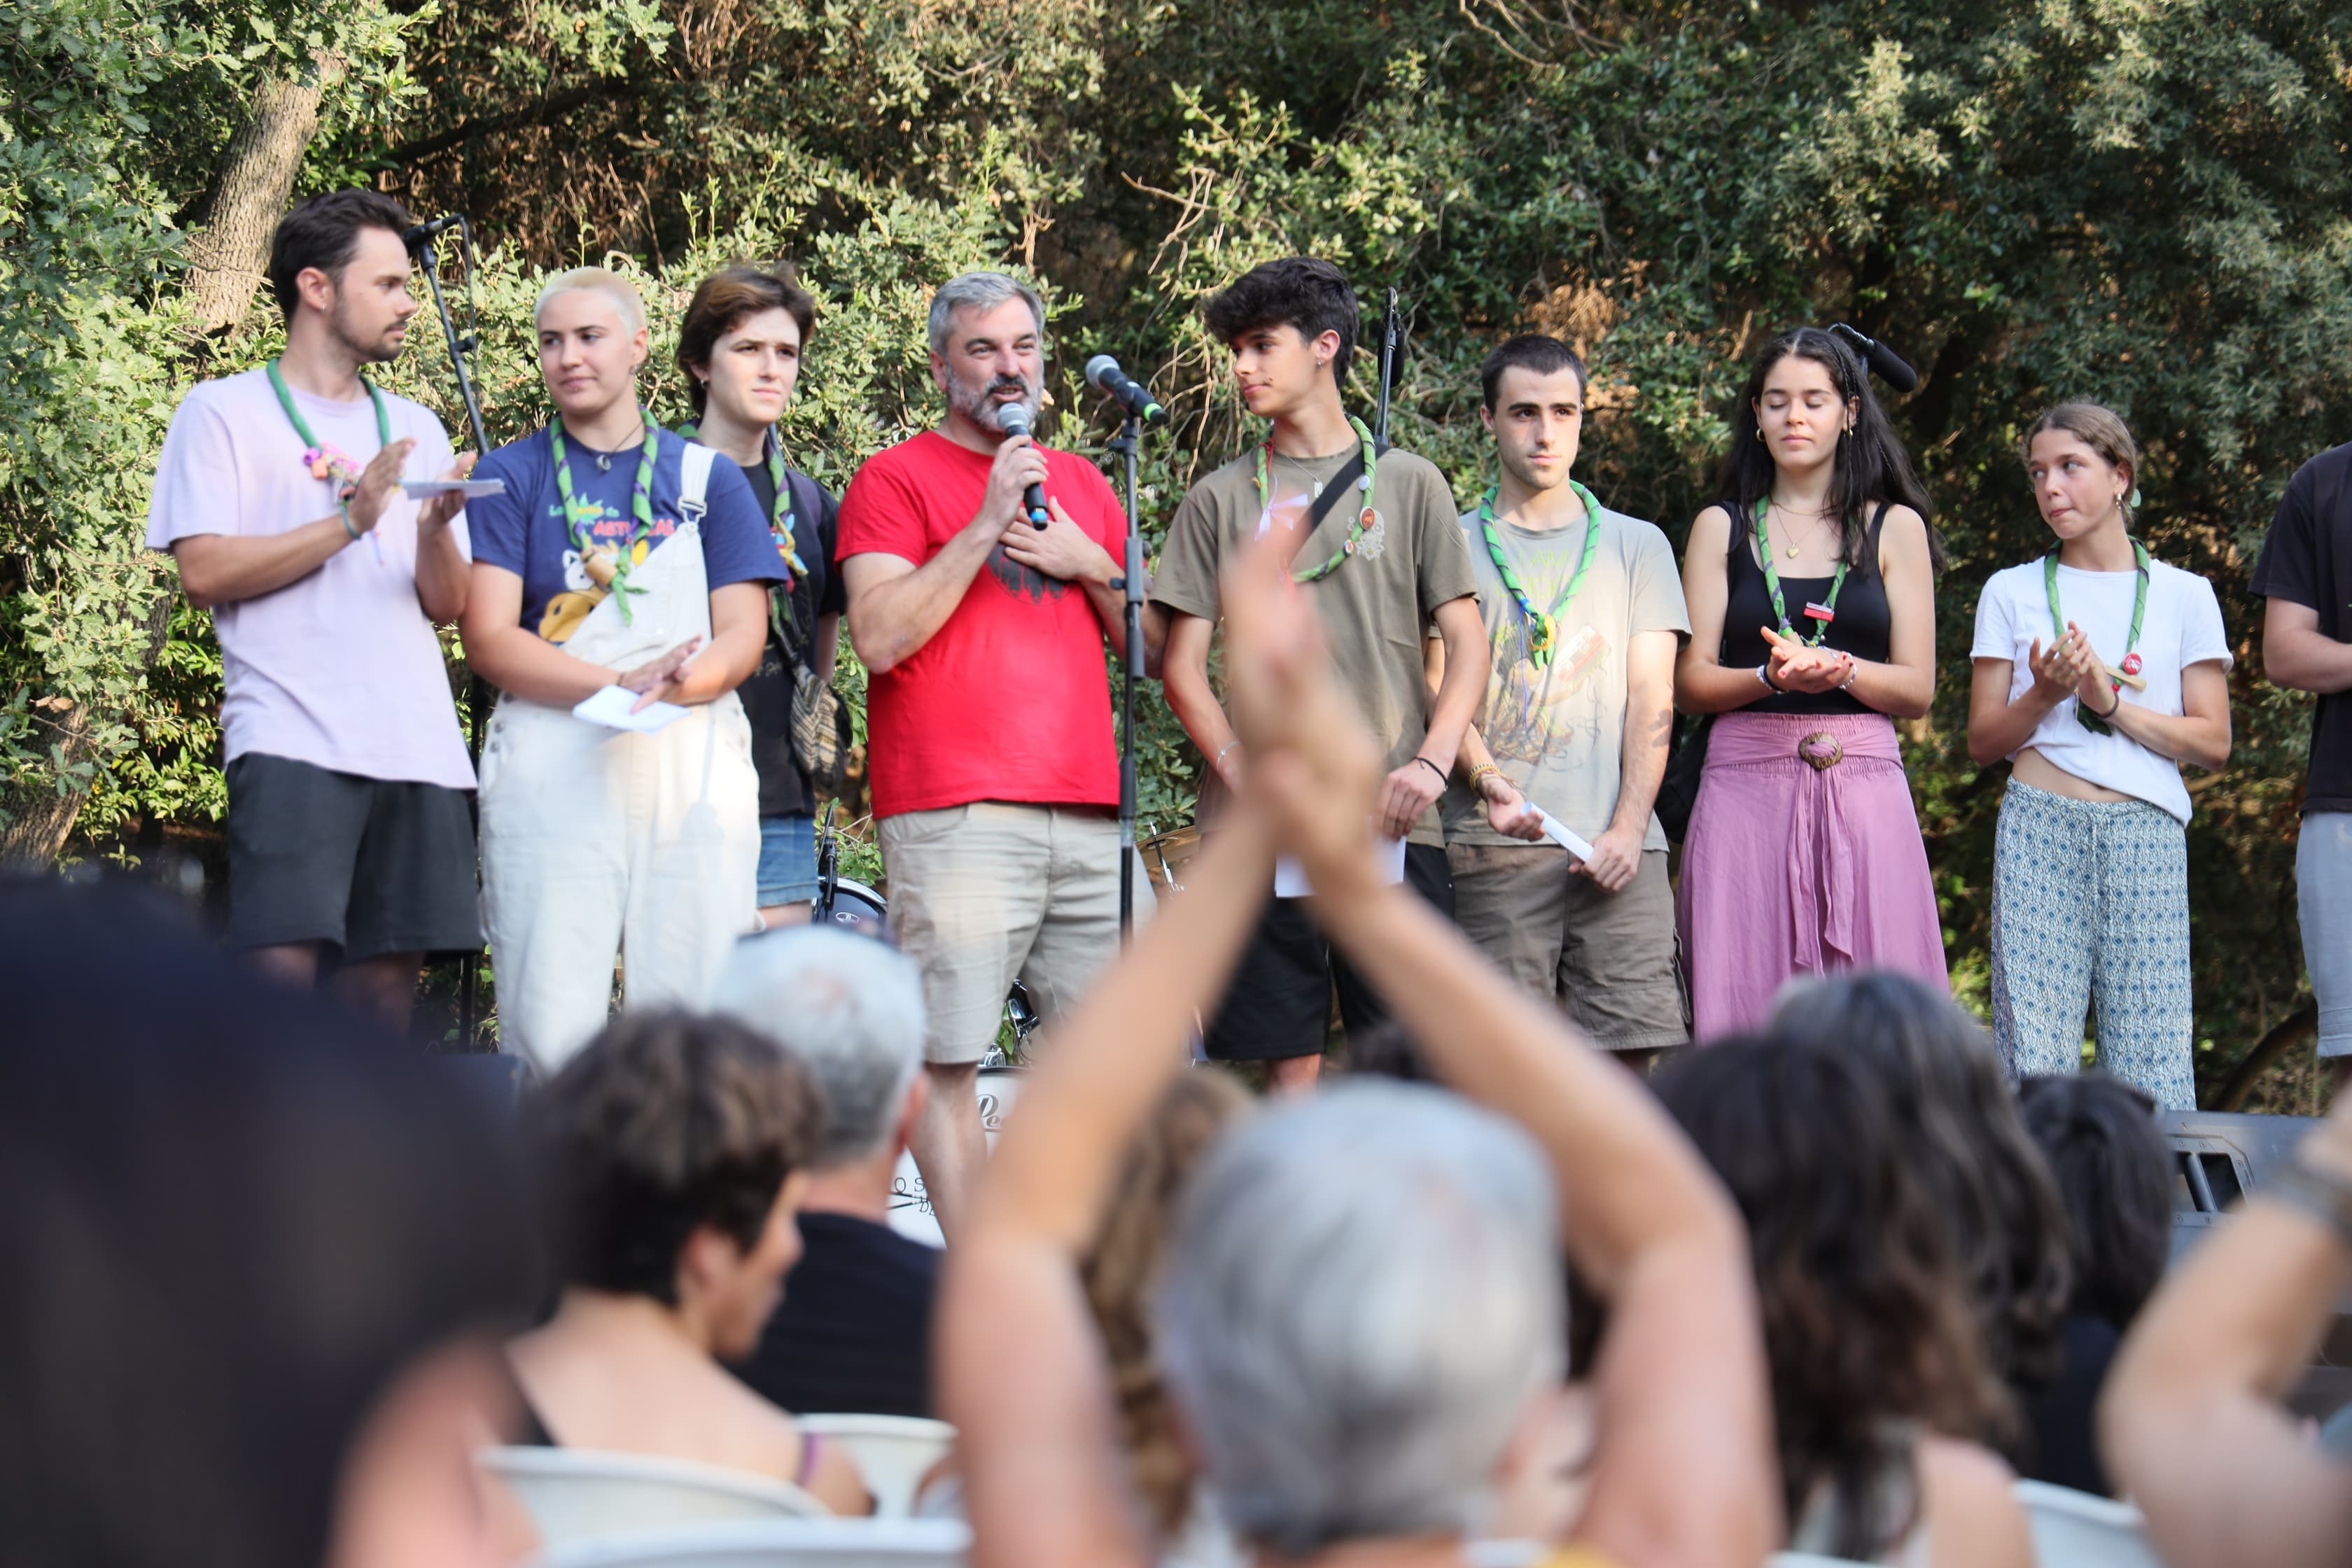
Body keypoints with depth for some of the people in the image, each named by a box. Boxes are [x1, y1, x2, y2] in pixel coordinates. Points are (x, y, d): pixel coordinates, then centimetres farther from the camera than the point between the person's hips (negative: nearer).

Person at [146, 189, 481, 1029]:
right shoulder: (225, 412, 7)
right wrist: (349, 522, -11)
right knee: (284, 970, -17)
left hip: (418, 749, 5)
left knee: (387, 986, 1)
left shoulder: (414, 428, 22)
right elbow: (205, 572, -5)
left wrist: (437, 528, -4)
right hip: (292, 742, -5)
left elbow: (448, 605, 17)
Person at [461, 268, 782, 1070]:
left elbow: (743, 637, 8)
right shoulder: (511, 477, 12)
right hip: (551, 772, -1)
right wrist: (624, 684, -14)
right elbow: (489, 640, 1)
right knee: (549, 1032, -9)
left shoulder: (708, 478, 16)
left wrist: (683, 683, -16)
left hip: (694, 771, 1)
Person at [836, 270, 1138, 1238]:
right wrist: (987, 525, -12)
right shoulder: (895, 479, 3)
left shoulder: (1082, 484, 21)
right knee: (947, 1058, -8)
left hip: (1087, 811, 6)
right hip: (954, 818, -6)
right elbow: (881, 637, -10)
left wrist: (1088, 565, 3)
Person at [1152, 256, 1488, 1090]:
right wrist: (1243, 773, -9)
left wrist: (1432, 761, -10)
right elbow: (1183, 665, 8)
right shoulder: (1221, 498, 12)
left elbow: (1465, 642, 7)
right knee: (1290, 1062, -1)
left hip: (1393, 824, -1)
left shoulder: (1408, 482, 11)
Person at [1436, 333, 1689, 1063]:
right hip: (1492, 842, -1)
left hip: (1618, 846, 1)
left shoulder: (1636, 545, 18)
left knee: (1630, 1057, -9)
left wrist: (1628, 828, -5)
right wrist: (1487, 781, -15)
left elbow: (1652, 698, 9)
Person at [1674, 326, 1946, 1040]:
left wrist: (1839, 669, -13)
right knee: (1744, 1007, -8)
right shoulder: (1722, 528, 13)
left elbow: (1917, 690, 7)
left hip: (1862, 790, 0)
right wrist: (1773, 677, -14)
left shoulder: (1893, 527, 12)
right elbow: (1690, 680, 6)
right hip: (1746, 787, 0)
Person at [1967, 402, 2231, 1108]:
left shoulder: (2184, 595, 11)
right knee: (2035, 1051, -8)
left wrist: (2112, 704, -6)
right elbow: (1983, 743, 10)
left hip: (2147, 835, 0)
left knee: (2152, 1052, -7)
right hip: (2040, 829, 0)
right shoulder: (2011, 592, 12)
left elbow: (2213, 743, 6)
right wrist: (2044, 696, -9)